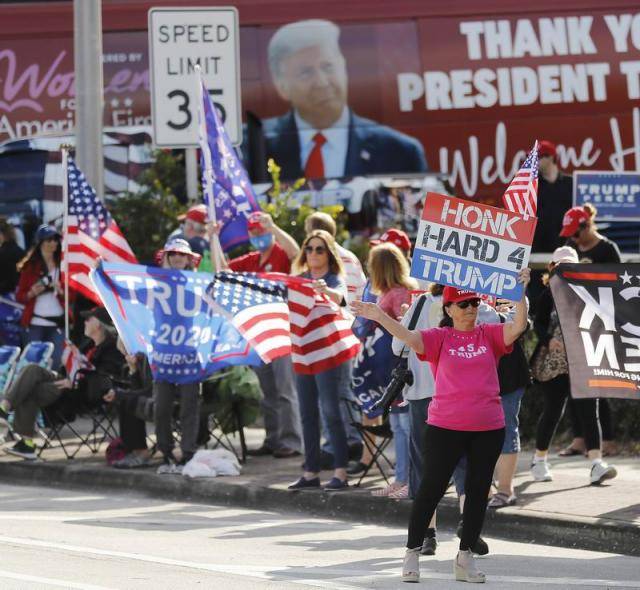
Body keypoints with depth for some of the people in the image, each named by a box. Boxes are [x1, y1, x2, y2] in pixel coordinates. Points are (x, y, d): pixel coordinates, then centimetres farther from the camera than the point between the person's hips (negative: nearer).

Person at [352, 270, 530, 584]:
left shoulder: (490, 335, 5)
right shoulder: (440, 338, 0)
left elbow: (518, 326, -9)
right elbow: (409, 337, -14)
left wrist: (520, 293, -21)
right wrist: (380, 317, -29)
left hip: (488, 428, 3)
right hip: (446, 428, -3)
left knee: (478, 492, 8)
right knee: (431, 489, 1)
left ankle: (465, 558, 19)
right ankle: (412, 553, 12)